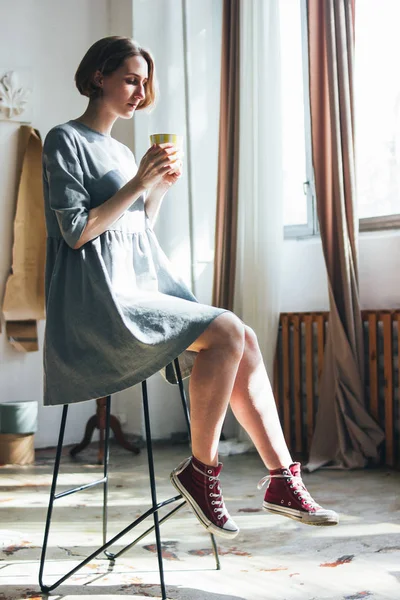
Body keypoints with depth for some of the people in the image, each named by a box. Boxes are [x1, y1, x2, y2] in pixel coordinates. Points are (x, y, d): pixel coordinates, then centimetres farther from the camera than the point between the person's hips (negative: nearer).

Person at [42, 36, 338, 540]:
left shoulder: (121, 151, 21)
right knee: (227, 333, -23)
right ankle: (200, 469, -10)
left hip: (143, 289, 8)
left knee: (244, 340, -9)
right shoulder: (66, 140, -2)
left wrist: (161, 187, 8)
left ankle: (282, 479, -6)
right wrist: (139, 182, -12)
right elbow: (77, 231, -11)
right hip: (100, 299, -8)